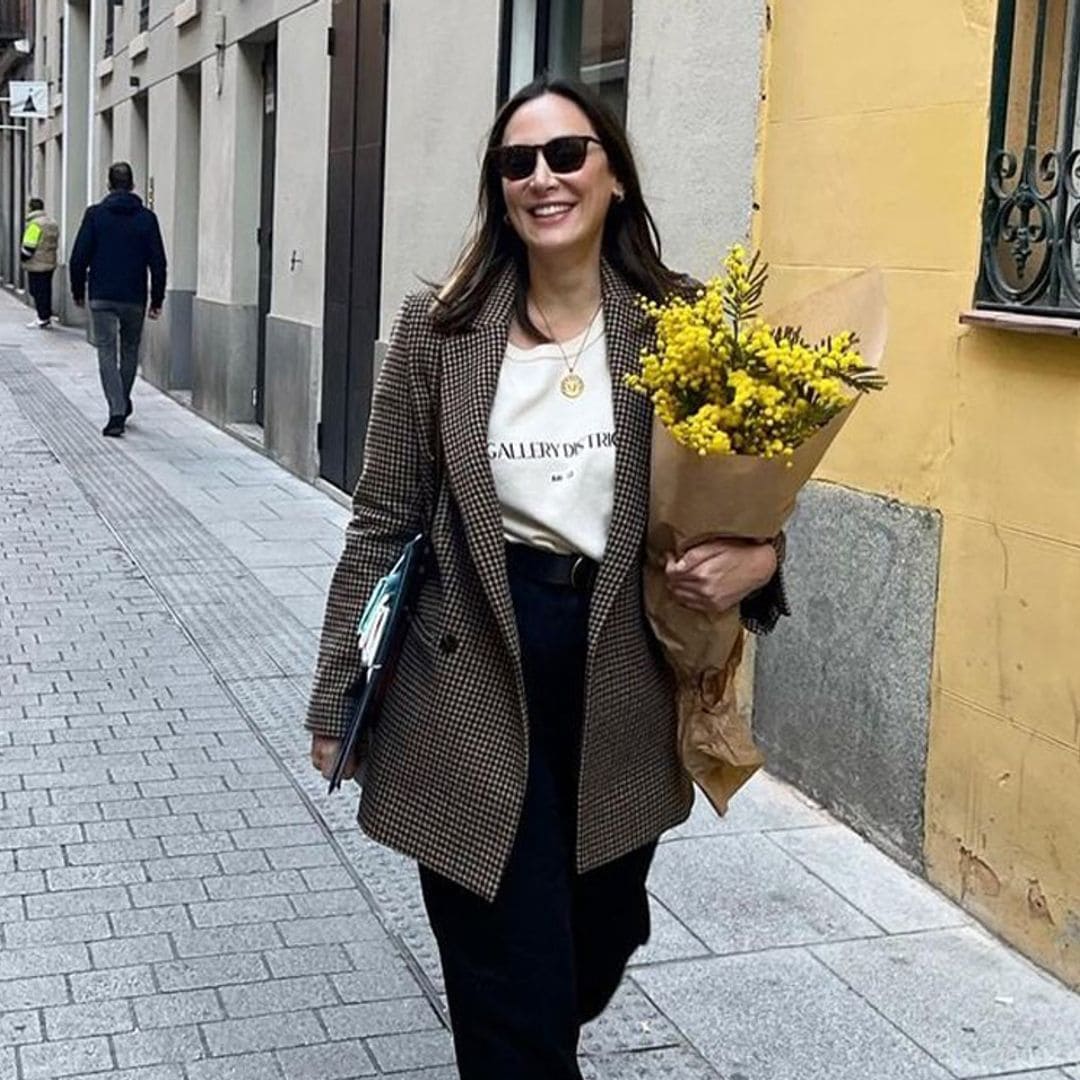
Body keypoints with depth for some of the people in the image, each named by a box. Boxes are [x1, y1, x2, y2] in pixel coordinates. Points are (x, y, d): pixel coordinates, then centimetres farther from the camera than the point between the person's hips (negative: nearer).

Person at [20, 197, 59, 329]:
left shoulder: (35, 224, -15)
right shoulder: (52, 223, 14)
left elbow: (29, 247, -18)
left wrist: (24, 258, -3)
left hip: (36, 266, -9)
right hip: (50, 264, 9)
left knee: (38, 291, -4)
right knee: (46, 291, 14)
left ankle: (42, 320, -3)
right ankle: (47, 317, 19)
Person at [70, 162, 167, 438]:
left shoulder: (95, 215, -2)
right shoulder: (146, 218, 0)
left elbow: (79, 257, -3)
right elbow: (158, 262, -1)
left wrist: (78, 290, 9)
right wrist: (157, 298, 6)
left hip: (102, 298, -1)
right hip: (134, 299, 1)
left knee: (107, 352, -1)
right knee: (130, 350, 18)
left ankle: (117, 412, -12)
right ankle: (123, 403, 29)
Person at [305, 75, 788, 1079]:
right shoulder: (438, 327, -4)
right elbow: (383, 522, 0)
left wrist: (757, 558, -16)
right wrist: (337, 694, 2)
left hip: (622, 688, 2)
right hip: (475, 687, -2)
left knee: (597, 945, 22)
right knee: (515, 997, 3)